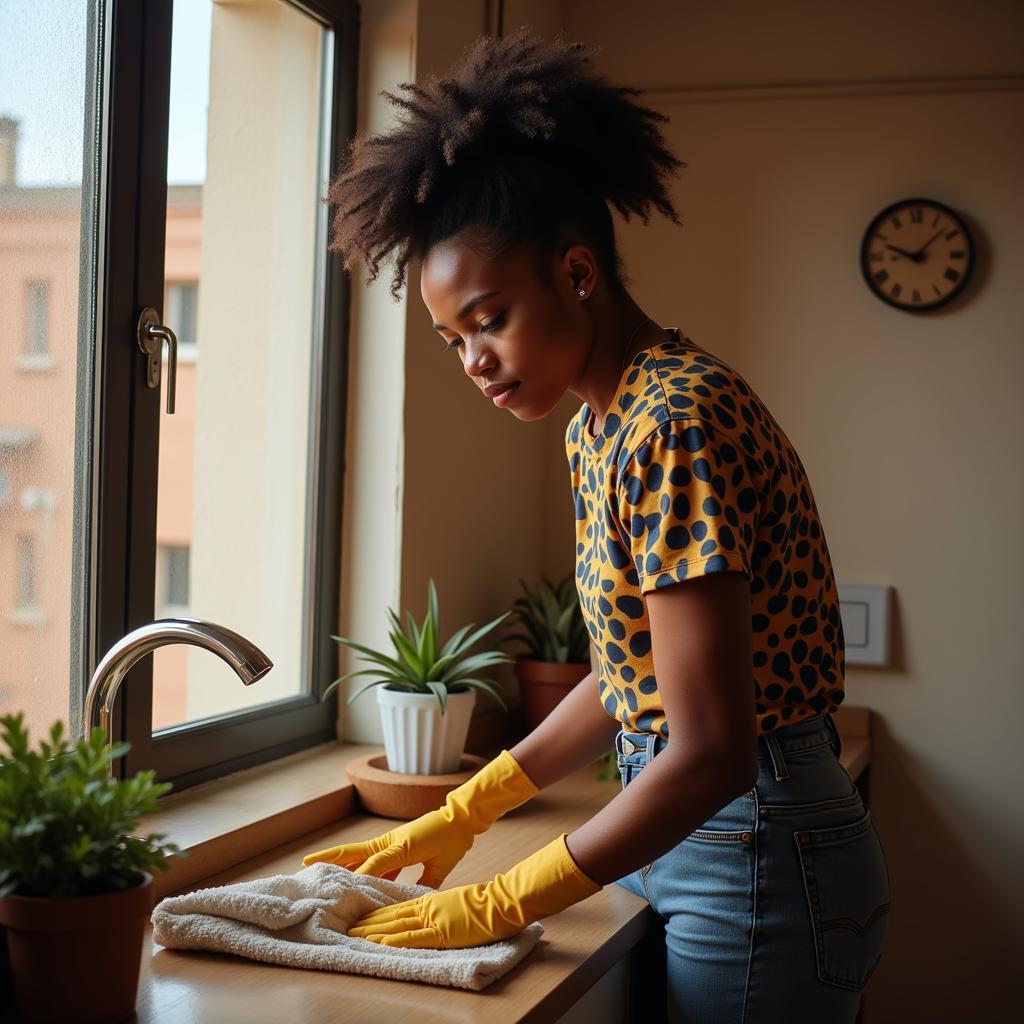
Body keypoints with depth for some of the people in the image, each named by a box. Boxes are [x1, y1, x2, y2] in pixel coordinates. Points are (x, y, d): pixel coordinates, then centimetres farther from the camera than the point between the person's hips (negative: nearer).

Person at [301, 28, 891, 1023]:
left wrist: (498, 904, -16)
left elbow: (710, 754, -25)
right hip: (683, 838, 9)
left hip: (759, 856, -8)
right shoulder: (600, 422, 6)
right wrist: (458, 817, 10)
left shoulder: (677, 419, -23)